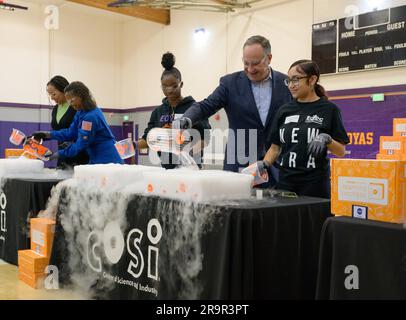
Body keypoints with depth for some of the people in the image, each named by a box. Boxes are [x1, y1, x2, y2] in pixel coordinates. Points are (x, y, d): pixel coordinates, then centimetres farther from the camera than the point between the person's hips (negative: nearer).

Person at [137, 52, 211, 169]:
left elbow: (205, 138, -7)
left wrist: (191, 149, -25)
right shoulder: (158, 112, 10)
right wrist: (134, 145, -12)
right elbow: (148, 138, 8)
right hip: (166, 166, 4)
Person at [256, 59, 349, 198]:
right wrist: (264, 163, -6)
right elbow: (275, 147, 11)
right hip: (285, 182, 3)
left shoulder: (329, 109, -2)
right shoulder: (285, 110, 8)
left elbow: (341, 151, -1)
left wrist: (327, 139, -19)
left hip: (315, 184, -3)